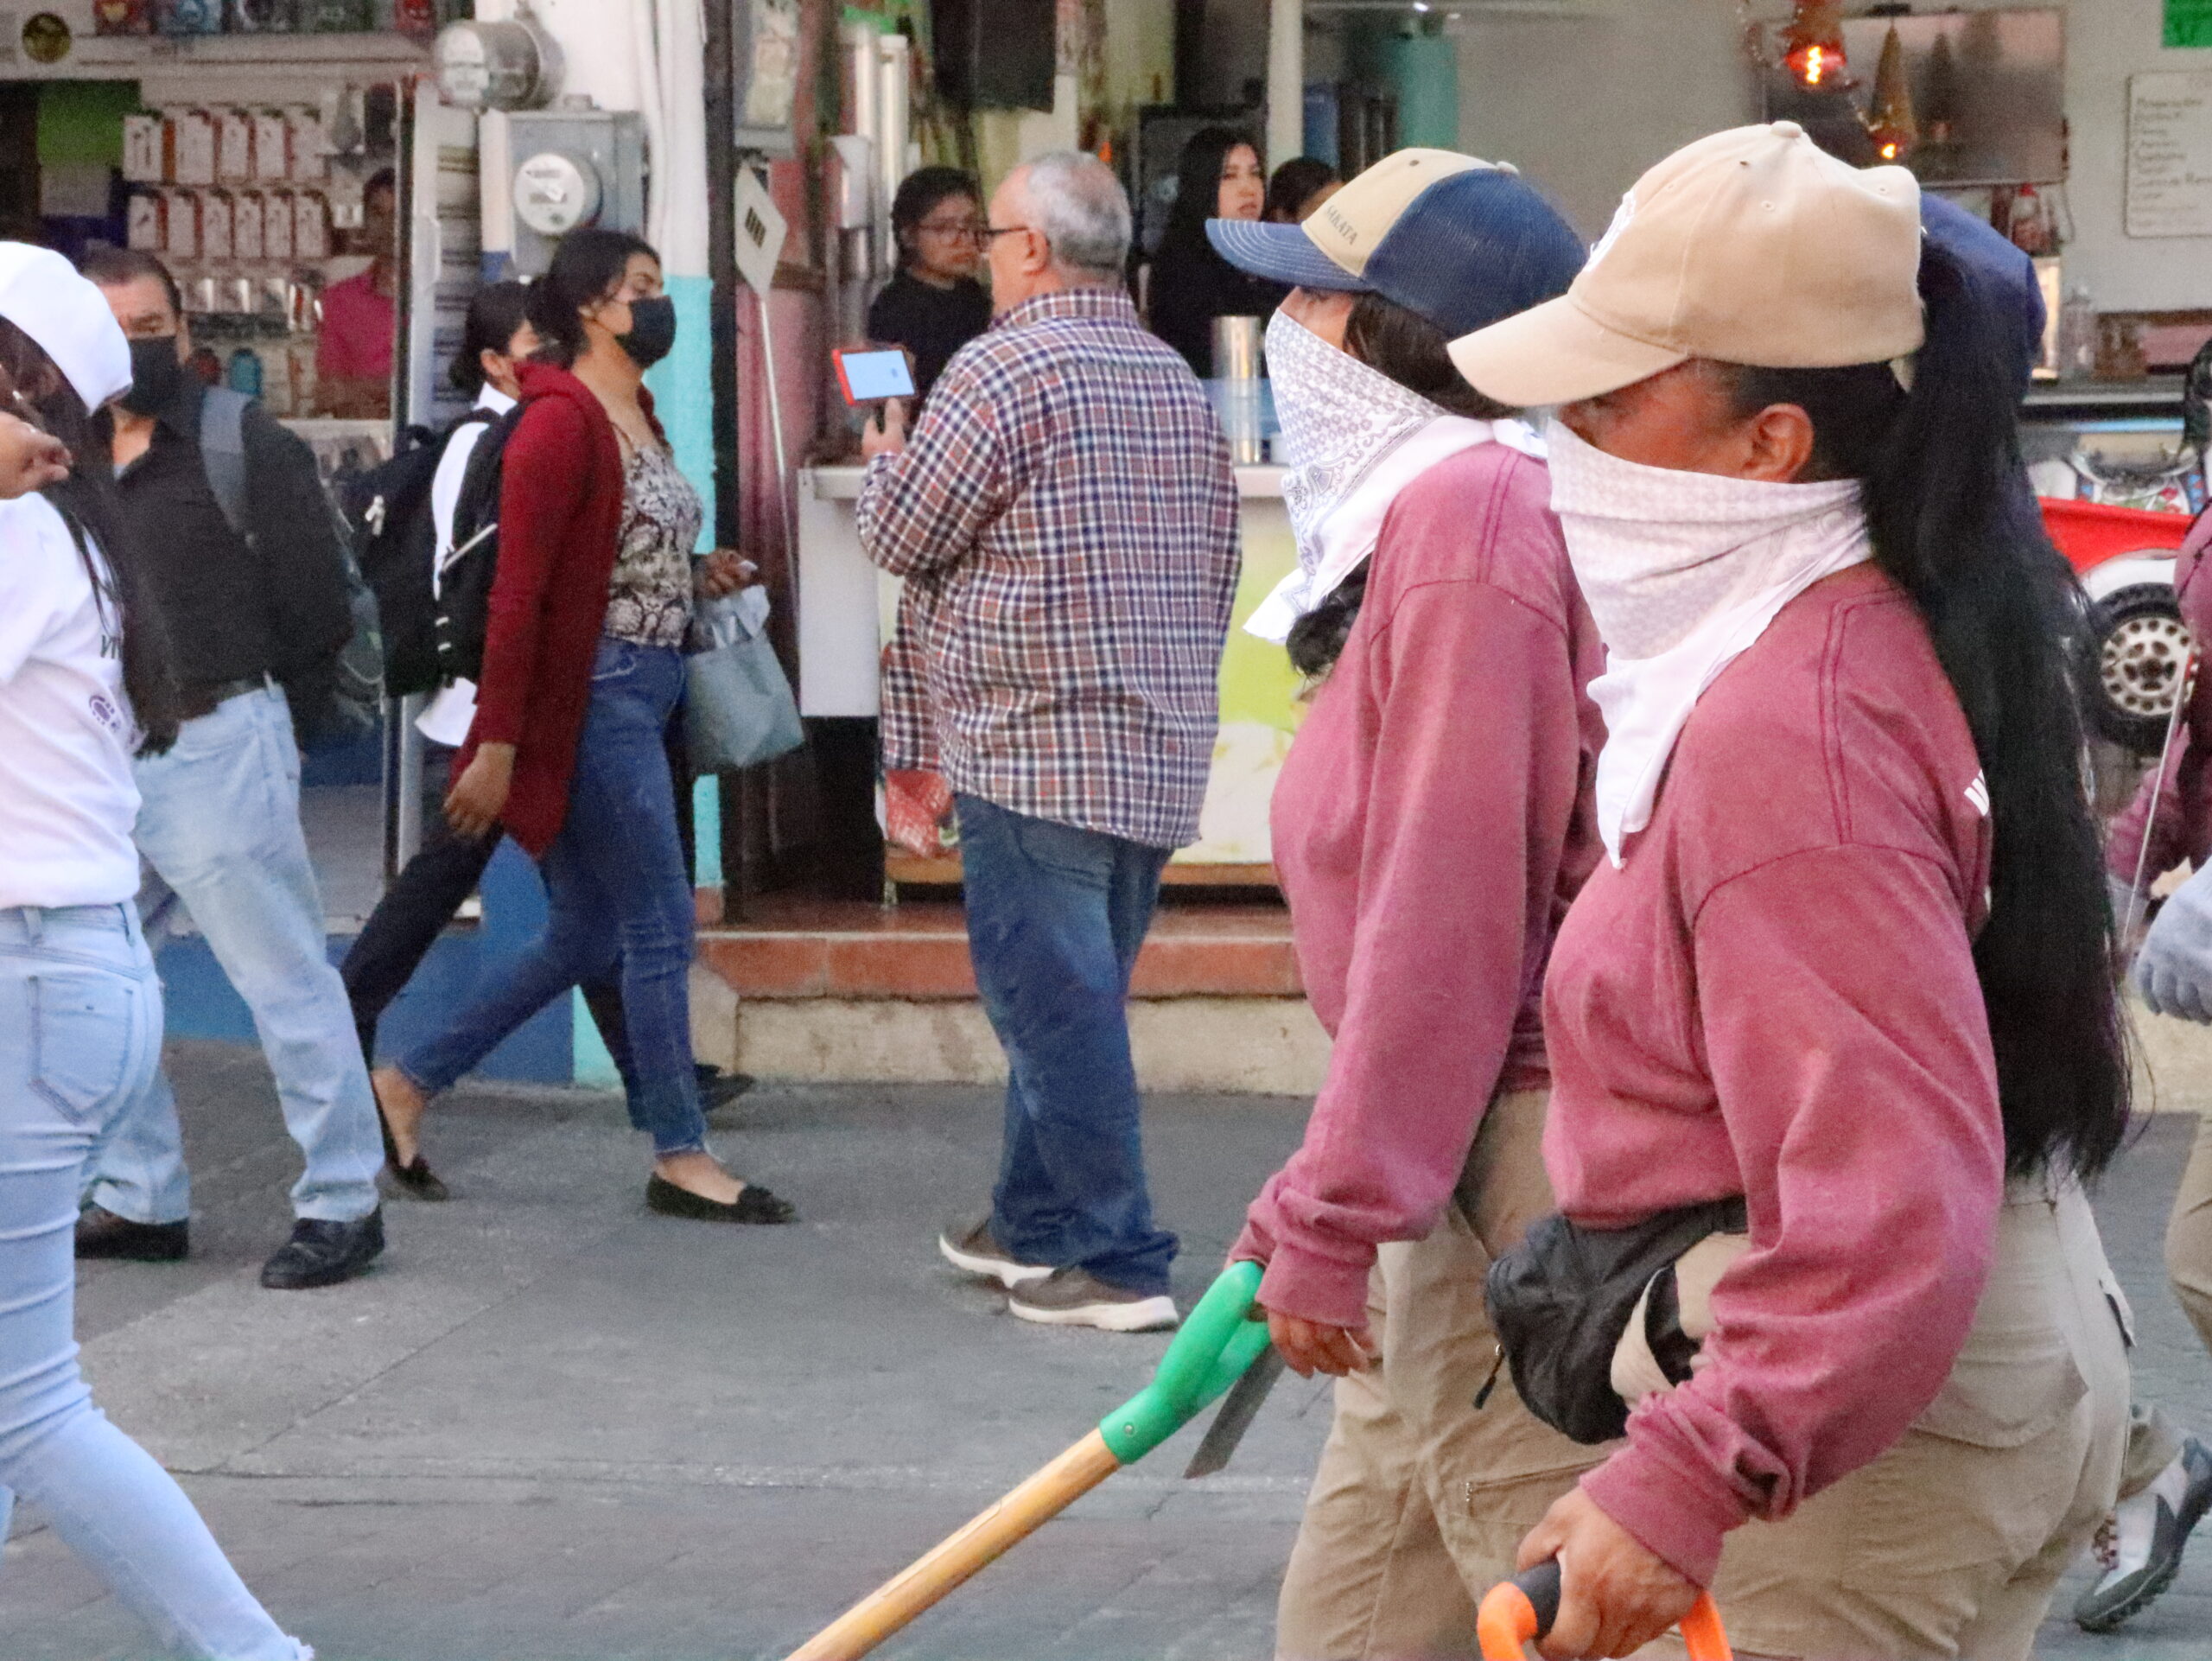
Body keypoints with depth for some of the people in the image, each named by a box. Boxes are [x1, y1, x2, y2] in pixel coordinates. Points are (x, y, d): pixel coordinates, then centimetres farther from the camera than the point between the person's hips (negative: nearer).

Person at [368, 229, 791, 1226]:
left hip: (643, 694, 10)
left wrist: (696, 577, 4)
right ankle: (680, 1157, 7)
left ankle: (408, 1085, 22)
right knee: (660, 928, -3)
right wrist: (497, 746, -20)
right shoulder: (561, 423, -14)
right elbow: (518, 591, -17)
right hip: (593, 698, -10)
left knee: (579, 938, 13)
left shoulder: (636, 418, 14)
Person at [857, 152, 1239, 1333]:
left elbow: (901, 536, -5)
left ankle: (1122, 1264, -4)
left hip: (1034, 749, -8)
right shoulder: (1179, 382, 13)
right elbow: (1219, 572, 19)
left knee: (1057, 1004, -4)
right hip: (1161, 754, 8)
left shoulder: (1003, 370, -12)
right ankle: (1033, 1223, 26)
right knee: (1074, 997, 17)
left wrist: (884, 459, 16)